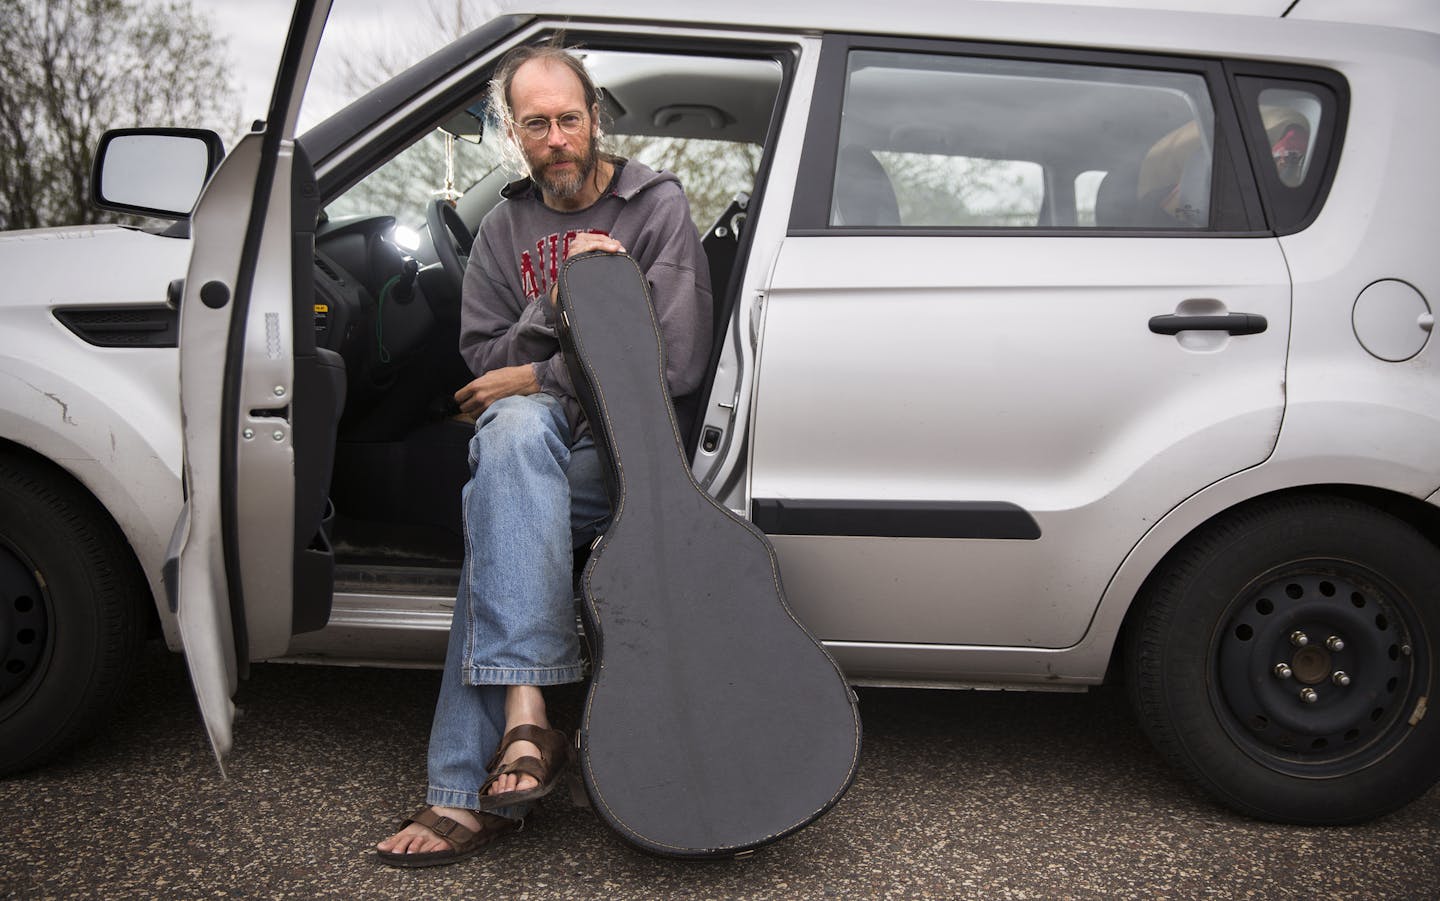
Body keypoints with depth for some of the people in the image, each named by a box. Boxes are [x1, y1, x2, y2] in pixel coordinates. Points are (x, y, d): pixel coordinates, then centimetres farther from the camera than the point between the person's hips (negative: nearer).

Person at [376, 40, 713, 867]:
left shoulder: (658, 207, 2)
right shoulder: (505, 229, 16)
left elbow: (679, 363, -10)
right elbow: (485, 362, 8)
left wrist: (536, 378, -9)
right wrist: (559, 297, -11)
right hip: (536, 436, 3)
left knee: (497, 509, -32)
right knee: (514, 429, -35)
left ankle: (472, 791, -31)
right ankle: (527, 715, -43)